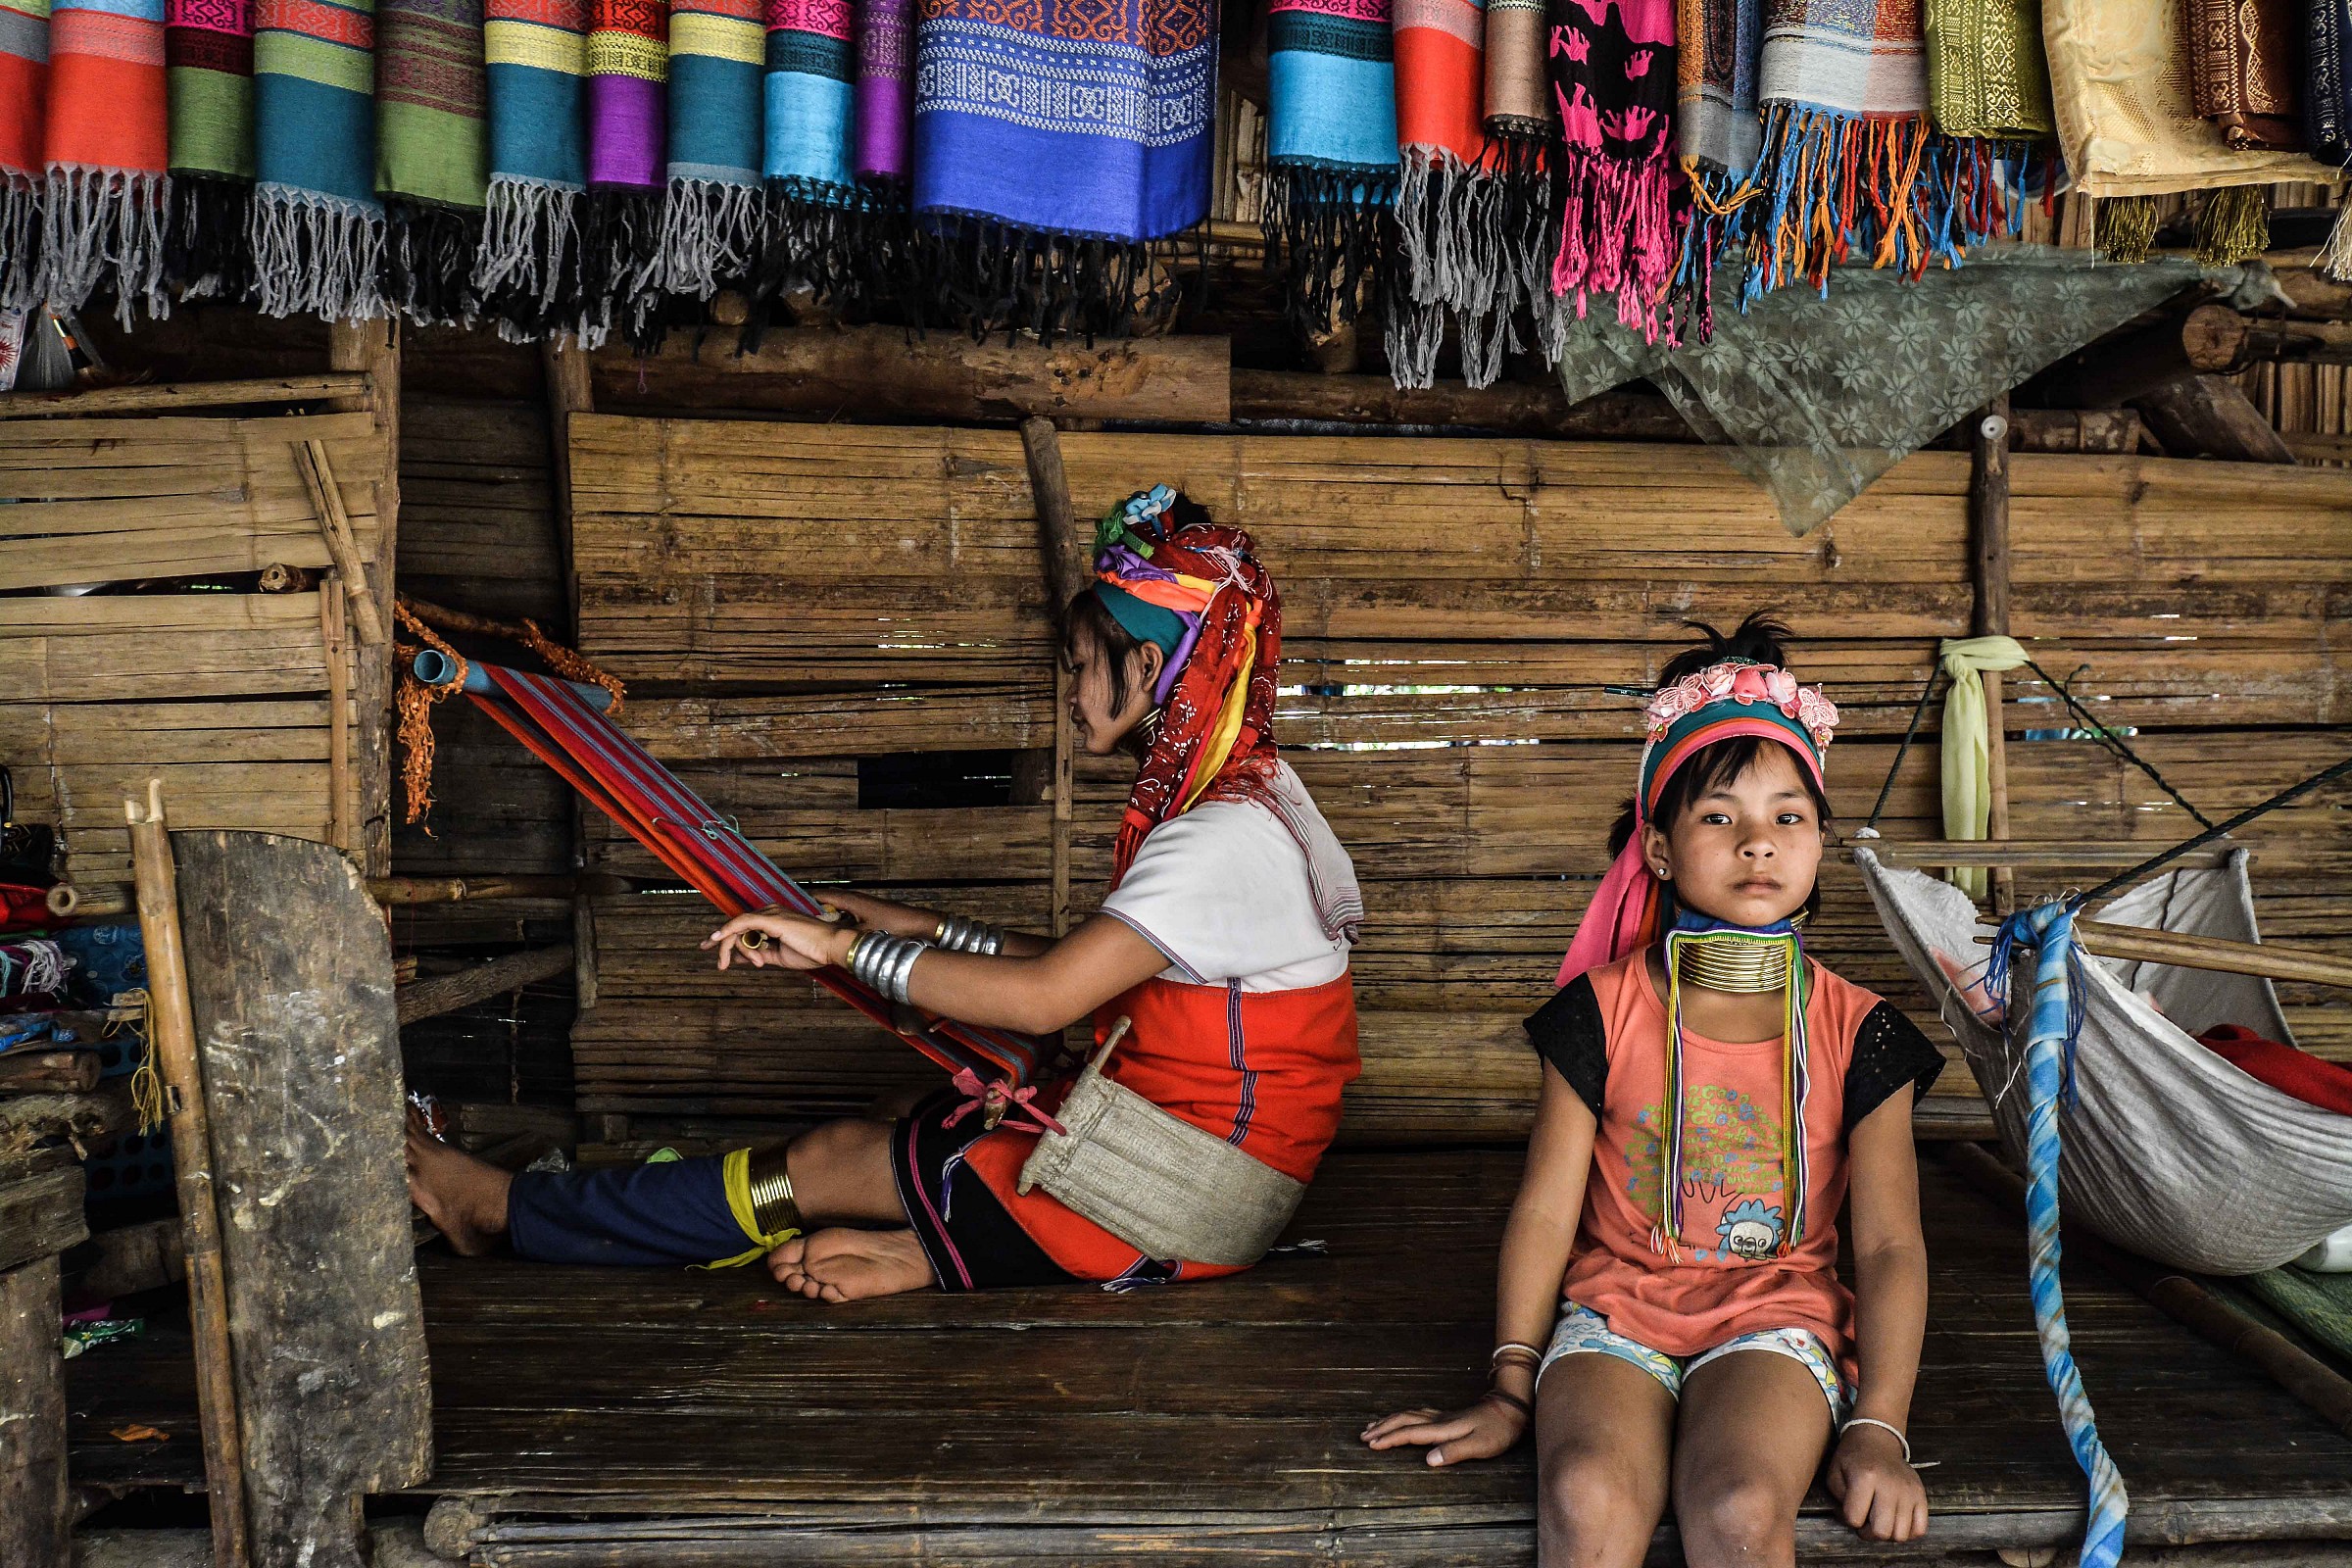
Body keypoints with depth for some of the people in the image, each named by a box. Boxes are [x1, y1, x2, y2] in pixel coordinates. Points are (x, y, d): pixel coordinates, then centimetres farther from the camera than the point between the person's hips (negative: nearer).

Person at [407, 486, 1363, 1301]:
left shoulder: (1224, 837, -21)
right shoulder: (1236, 797, 10)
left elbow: (1042, 999, -27)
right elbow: (1092, 968, 16)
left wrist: (848, 948, -19)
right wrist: (931, 933, 12)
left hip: (1175, 1202, -9)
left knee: (824, 1166, -2)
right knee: (845, 1145, 6)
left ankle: (510, 1211, 8)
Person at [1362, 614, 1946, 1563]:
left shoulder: (1855, 1032, 2)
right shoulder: (1603, 1011, 0)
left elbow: (1890, 1245, 2)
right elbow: (1546, 1210, 1)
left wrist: (1878, 1429, -8)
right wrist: (1510, 1393, 1)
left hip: (1775, 1310, 0)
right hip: (1616, 1306, 0)